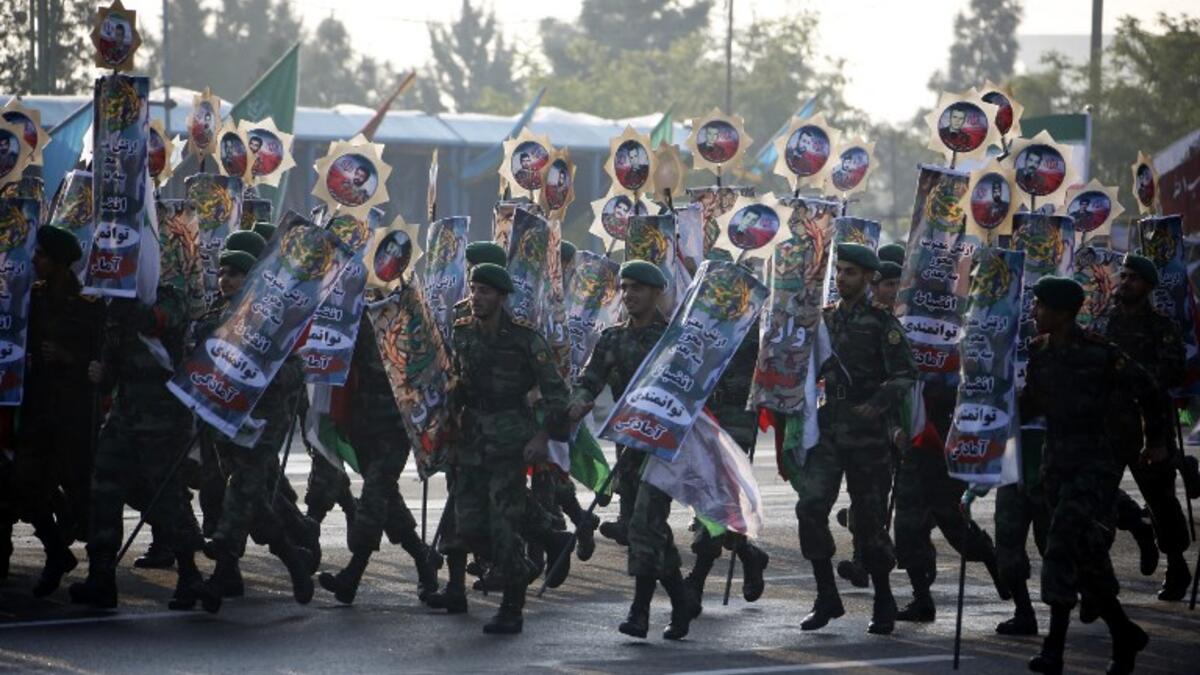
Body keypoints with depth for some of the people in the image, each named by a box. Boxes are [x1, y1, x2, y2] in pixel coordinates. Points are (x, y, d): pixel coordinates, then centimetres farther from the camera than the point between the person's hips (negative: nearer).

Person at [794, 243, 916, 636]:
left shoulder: (881, 323, -2)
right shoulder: (823, 319, 13)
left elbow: (905, 375, -9)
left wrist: (878, 404, -24)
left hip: (867, 435, -4)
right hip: (826, 432, 4)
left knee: (869, 521, 1)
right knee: (810, 508, -12)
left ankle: (884, 604, 17)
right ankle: (827, 597, -2)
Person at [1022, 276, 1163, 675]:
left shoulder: (1100, 354, -12)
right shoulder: (1039, 353, 6)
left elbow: (1148, 392, 1)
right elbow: (1030, 406, 15)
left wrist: (1157, 441, 9)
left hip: (1096, 464, -7)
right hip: (1057, 463, 7)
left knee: (1064, 548, -18)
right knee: (1086, 557, 10)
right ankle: (1124, 635, 22)